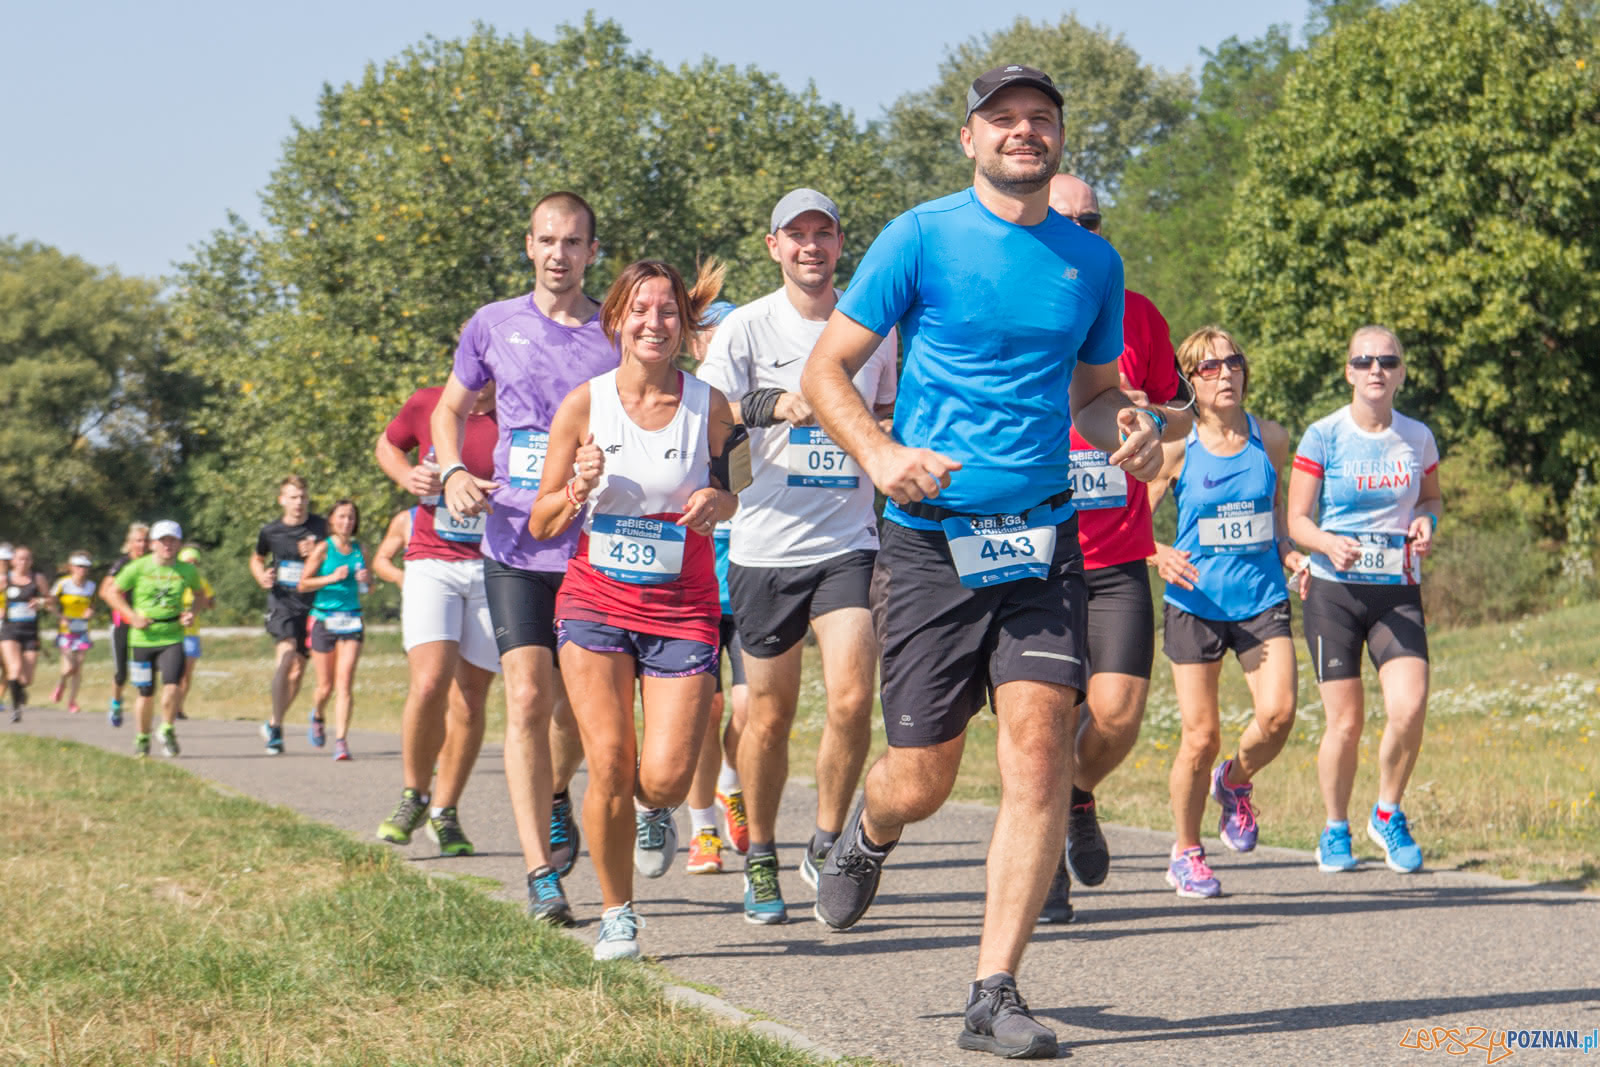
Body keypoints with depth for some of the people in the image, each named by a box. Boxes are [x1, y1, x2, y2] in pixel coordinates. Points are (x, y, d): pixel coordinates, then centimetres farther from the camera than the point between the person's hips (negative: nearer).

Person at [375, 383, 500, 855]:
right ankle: (414, 795, 5)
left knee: (469, 697, 3)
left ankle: (444, 812, 20)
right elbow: (386, 445, 20)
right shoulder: (427, 404, 1)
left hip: (494, 568, 0)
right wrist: (408, 476, -2)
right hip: (431, 564, 0)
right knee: (430, 683, -17)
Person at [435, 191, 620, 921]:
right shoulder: (494, 325, 6)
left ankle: (557, 799, 43)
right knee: (528, 698, -12)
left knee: (576, 706, 10)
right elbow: (450, 407, 19)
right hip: (516, 543, 0)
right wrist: (453, 472, 0)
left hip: (597, 548, 1)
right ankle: (541, 873, -10)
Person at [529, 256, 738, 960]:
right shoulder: (583, 405, -3)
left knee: (664, 776, -11)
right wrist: (578, 488, -18)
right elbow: (542, 524, 3)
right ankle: (617, 914, 9)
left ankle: (653, 811, 29)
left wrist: (719, 501, -13)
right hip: (596, 600, 0)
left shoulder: (709, 406, -3)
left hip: (682, 610, 0)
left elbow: (741, 499, 10)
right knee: (608, 765, -12)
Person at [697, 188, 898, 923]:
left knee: (851, 697, -14)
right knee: (770, 712, 6)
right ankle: (760, 860, 24)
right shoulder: (747, 328, 0)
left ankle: (827, 846, 4)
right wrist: (774, 404, -23)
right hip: (765, 547, -1)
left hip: (850, 542, 1)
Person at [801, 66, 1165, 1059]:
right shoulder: (922, 238, -2)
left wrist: (1133, 426, 1)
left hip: (1045, 539, 3)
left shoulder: (1093, 262, 10)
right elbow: (827, 368, 0)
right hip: (932, 540, -3)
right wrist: (881, 455, -18)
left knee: (1042, 746, -13)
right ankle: (866, 832, 40)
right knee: (924, 780, 1)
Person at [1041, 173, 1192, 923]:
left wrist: (1151, 419, -5)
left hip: (1117, 557, 2)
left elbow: (1178, 416, 18)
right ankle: (1044, 860, 17)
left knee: (1118, 713, -7)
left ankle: (1079, 798, 27)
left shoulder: (1138, 316, 8)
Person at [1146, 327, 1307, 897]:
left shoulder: (1271, 439, 4)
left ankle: (1235, 782, 17)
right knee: (1201, 736, -3)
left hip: (1262, 598, 2)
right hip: (1195, 602, -2)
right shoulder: (1176, 448, -5)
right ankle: (1186, 853, 19)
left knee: (1278, 712, -18)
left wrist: (1289, 553, 3)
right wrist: (1160, 555, -21)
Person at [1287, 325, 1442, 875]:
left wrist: (1425, 522, -2)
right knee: (1346, 722, -3)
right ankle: (1335, 830, 20)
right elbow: (1296, 519, -2)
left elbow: (1433, 499, 22)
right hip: (1335, 590, -2)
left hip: (1398, 592, 2)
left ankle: (1388, 814, 9)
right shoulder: (1323, 436, -3)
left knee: (1409, 708, -16)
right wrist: (1329, 543, -23)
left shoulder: (1417, 438, 6)